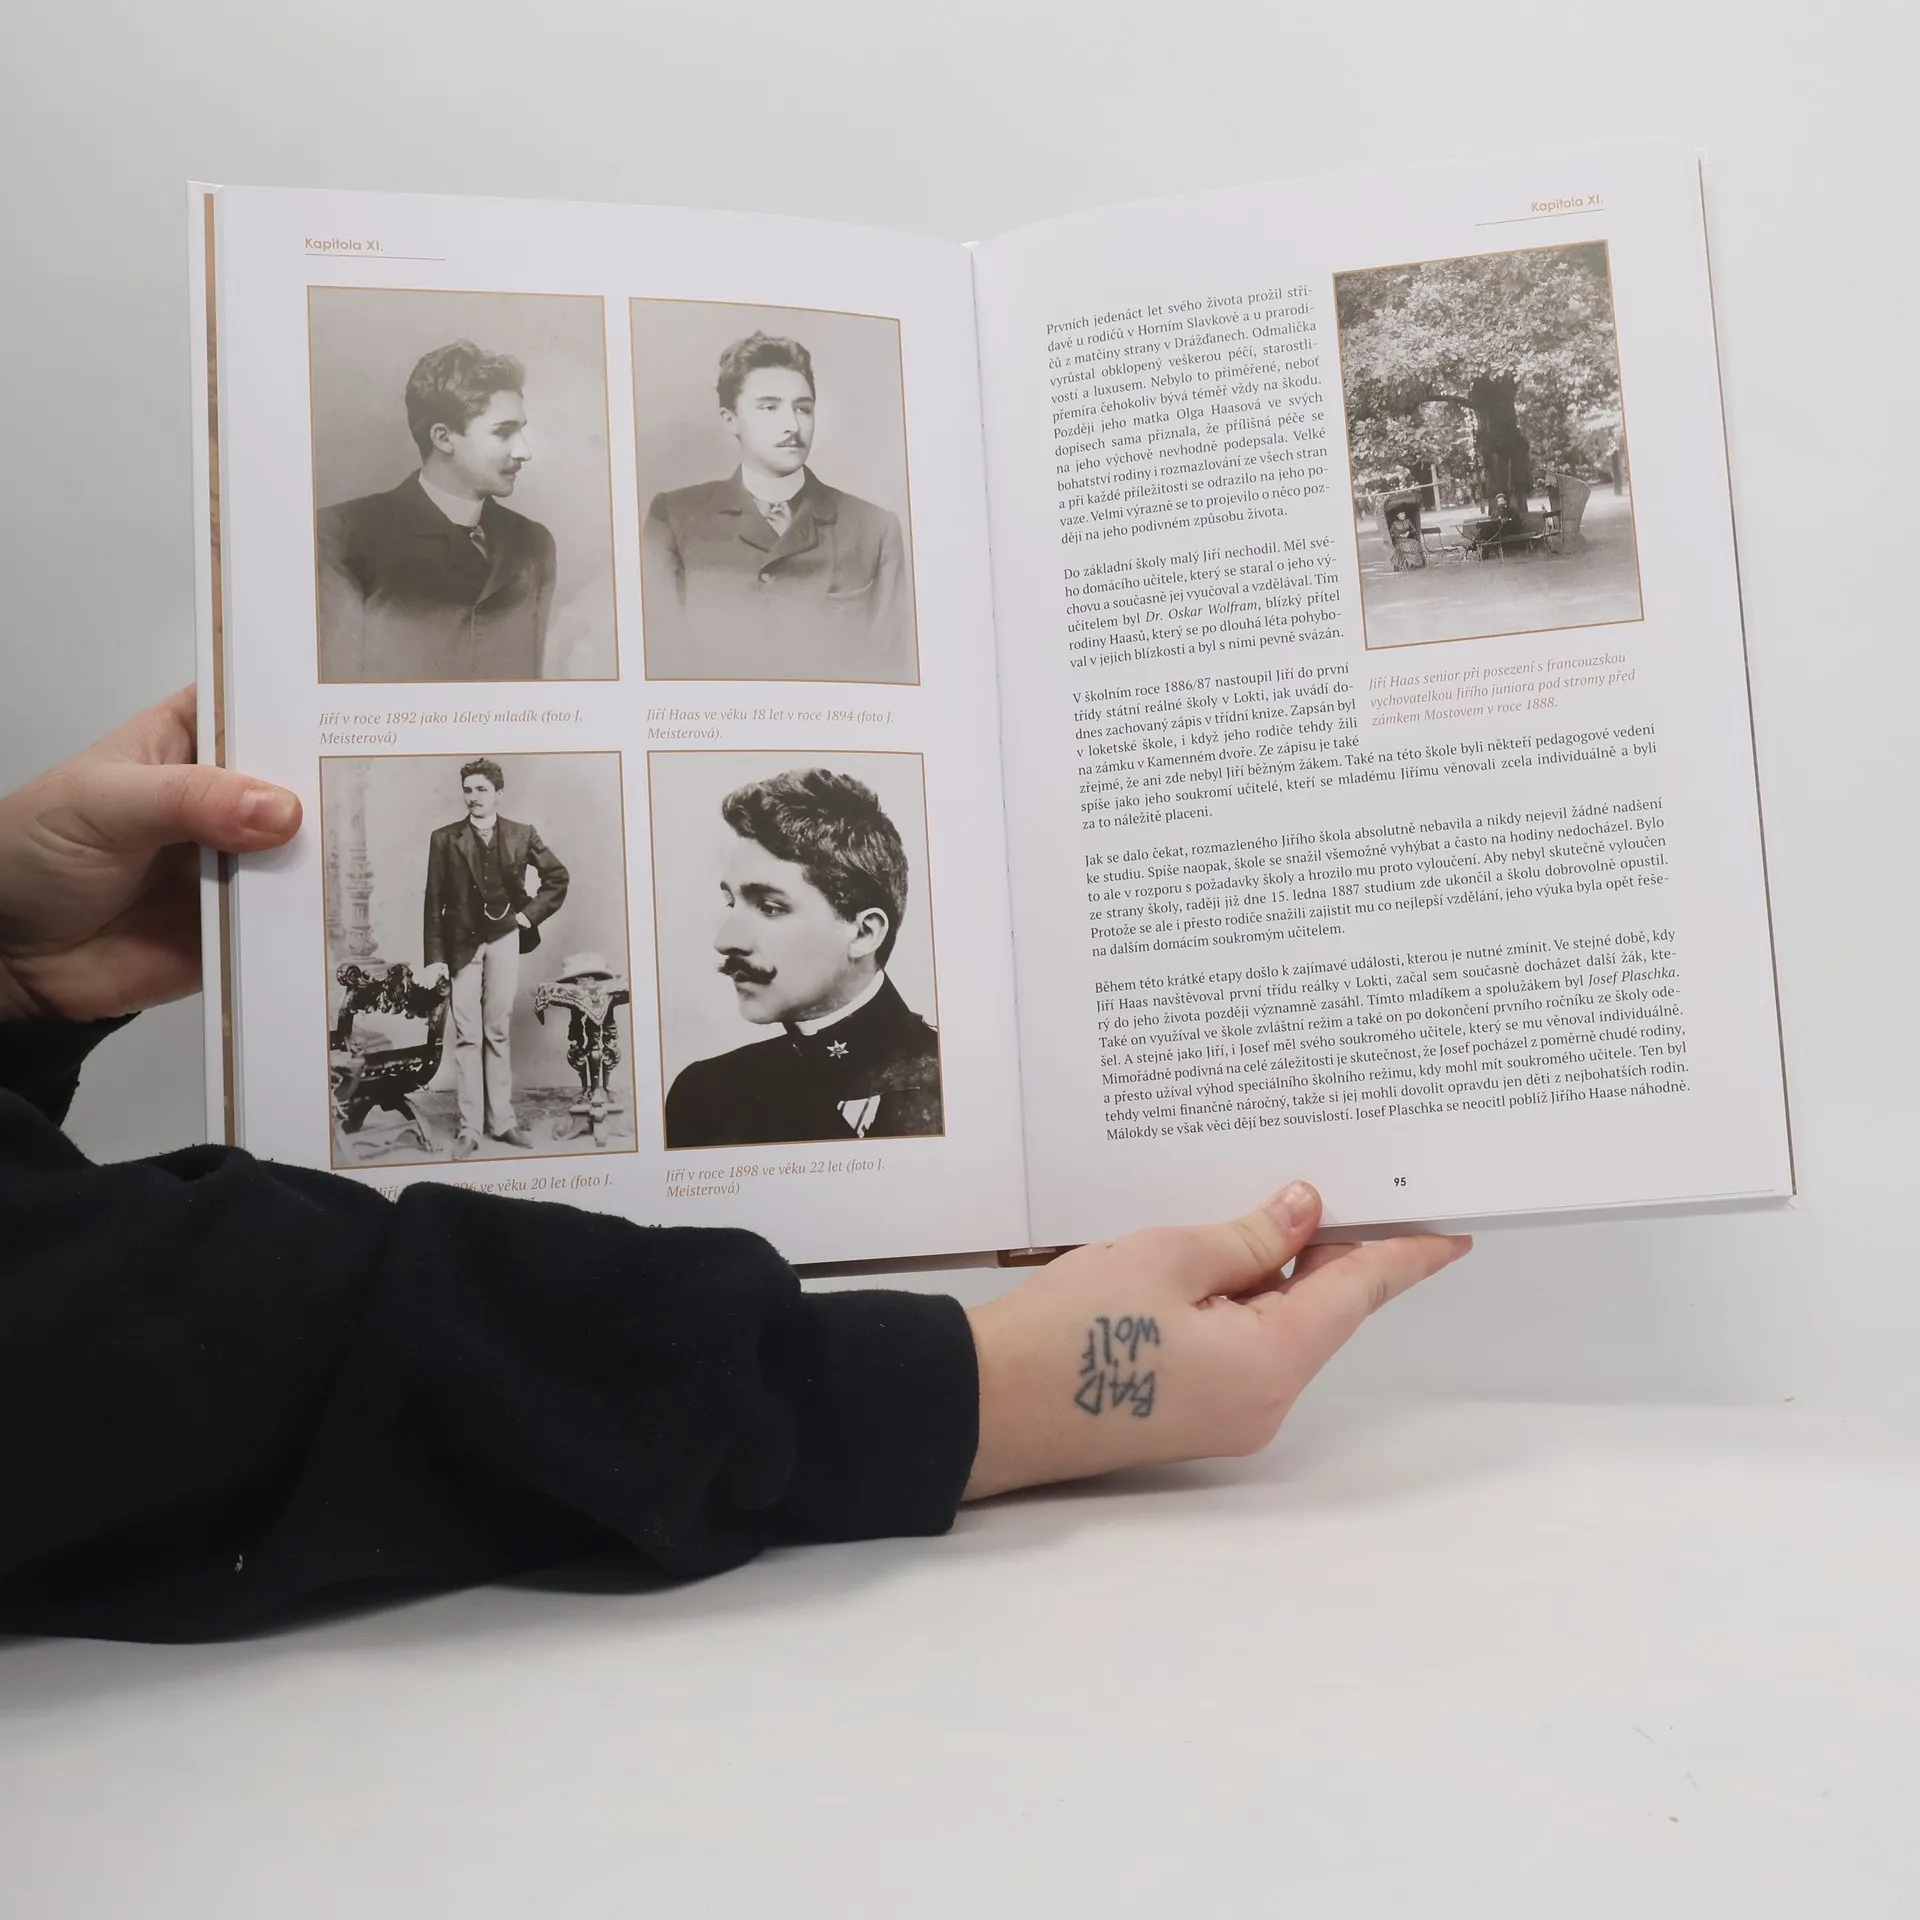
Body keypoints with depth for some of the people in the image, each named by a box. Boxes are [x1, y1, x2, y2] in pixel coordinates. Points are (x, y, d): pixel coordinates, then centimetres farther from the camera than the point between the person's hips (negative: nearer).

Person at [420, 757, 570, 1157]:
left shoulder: (522, 835, 2)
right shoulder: (445, 839, -1)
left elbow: (557, 876, 13)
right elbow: (434, 902, -2)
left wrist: (531, 913, 1)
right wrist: (434, 958, -7)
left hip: (505, 938, 1)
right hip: (463, 942, -1)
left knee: (499, 1031, 6)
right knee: (467, 1035, -2)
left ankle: (501, 1120, 12)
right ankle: (469, 1127, 1)